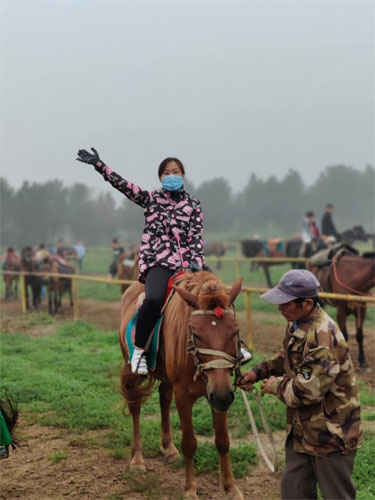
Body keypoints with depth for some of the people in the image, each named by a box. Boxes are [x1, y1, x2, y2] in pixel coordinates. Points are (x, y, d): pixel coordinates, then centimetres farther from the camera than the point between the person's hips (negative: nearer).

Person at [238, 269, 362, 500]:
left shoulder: (322, 335, -29)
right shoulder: (298, 325, 3)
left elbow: (308, 390, -30)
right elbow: (288, 359, 21)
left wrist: (277, 386, -13)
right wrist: (260, 371, 7)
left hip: (332, 431, -9)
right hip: (302, 428, 10)